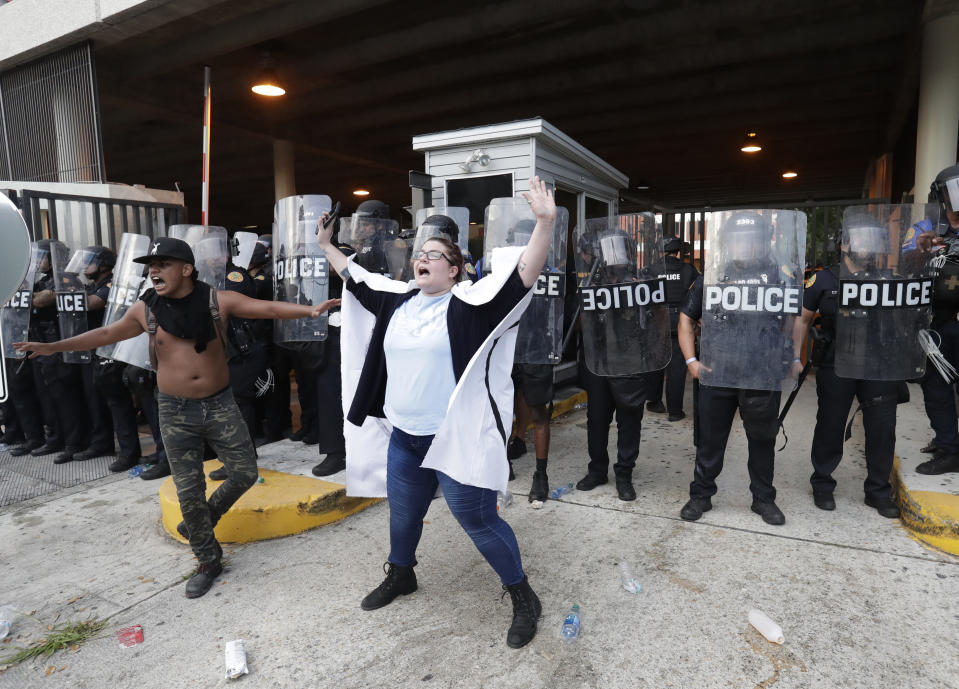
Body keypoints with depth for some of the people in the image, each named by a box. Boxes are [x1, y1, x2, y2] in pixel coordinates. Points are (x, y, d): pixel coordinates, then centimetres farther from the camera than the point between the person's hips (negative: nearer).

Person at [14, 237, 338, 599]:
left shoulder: (218, 300, -8)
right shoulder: (146, 309, -1)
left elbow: (267, 308, -11)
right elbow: (107, 333, 13)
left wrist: (309, 310, -23)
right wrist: (54, 346, 11)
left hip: (219, 404, 0)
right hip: (175, 411, 1)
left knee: (245, 473, 2)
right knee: (189, 491, 5)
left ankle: (200, 521, 31)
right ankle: (208, 561, 25)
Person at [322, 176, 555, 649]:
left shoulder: (467, 305, -14)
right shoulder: (398, 299, 6)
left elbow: (523, 274, -25)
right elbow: (356, 278, 22)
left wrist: (545, 221, -36)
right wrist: (326, 245, 26)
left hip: (456, 439, -6)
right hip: (403, 437, 7)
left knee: (478, 520, 4)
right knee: (403, 513, 24)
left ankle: (523, 599, 25)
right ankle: (400, 576, 52)